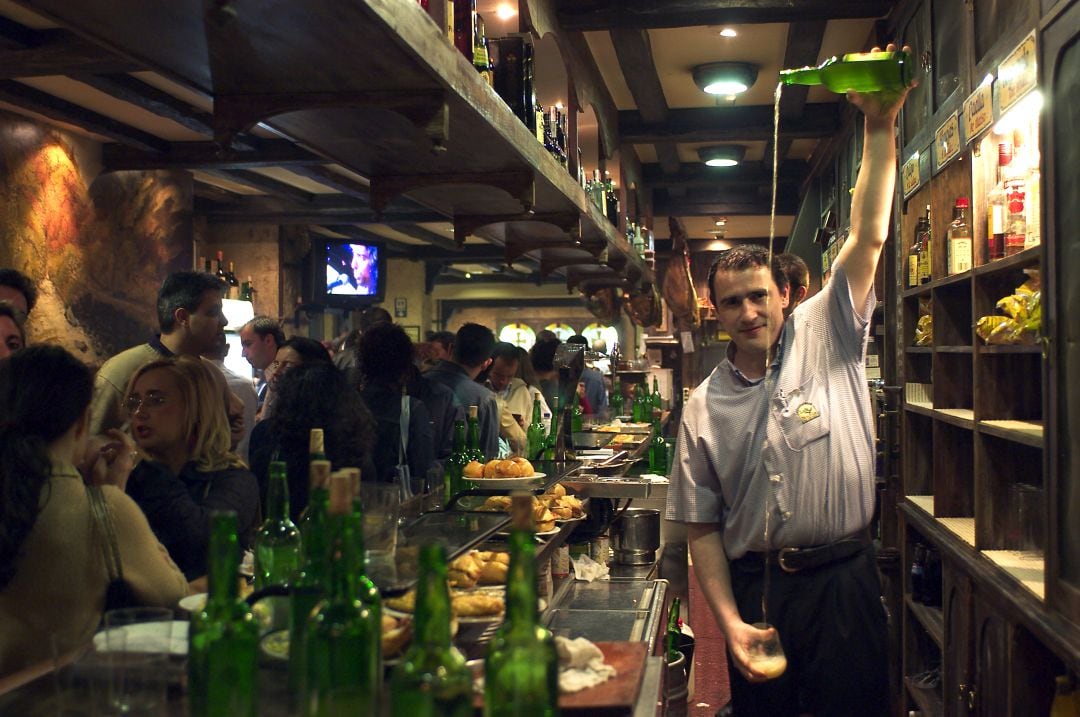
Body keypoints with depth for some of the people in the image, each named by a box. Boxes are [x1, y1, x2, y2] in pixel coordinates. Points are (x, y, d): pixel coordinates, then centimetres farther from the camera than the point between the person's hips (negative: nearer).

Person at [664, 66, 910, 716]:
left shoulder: (826, 337, 0)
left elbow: (869, 238, -11)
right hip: (753, 587, 1)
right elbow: (702, 527, 3)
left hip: (842, 581, -1)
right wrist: (730, 621, -7)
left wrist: (880, 128, -19)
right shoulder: (705, 406, 2)